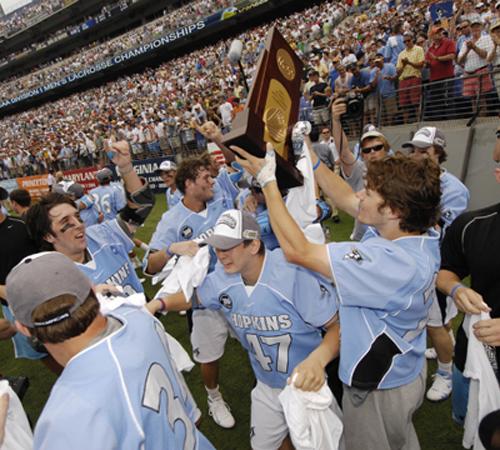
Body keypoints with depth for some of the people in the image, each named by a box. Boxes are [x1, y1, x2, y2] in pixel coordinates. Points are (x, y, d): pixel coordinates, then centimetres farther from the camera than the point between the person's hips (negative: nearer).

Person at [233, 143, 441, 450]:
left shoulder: (390, 262, -39)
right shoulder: (422, 234, -13)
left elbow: (297, 250, -37)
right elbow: (346, 199, -5)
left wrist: (267, 180, -31)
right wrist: (311, 158, -7)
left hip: (379, 389, -7)